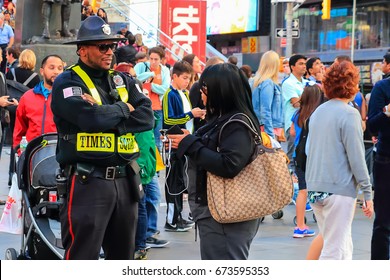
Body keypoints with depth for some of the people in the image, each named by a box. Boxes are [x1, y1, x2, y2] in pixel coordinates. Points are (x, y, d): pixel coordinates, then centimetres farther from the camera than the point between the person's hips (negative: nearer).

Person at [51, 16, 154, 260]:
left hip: (126, 180, 6)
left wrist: (106, 116, -13)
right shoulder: (68, 82, -5)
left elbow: (147, 117, -1)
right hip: (87, 182, -6)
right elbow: (91, 118, -22)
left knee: (123, 256, 15)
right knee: (81, 257, -5)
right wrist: (122, 110, -4)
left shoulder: (122, 80, 14)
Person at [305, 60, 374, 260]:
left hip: (314, 189, 8)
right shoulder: (349, 114, -12)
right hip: (339, 189, -8)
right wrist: (367, 193, -9)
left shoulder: (318, 112, 11)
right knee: (334, 251, -3)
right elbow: (356, 157, -14)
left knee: (343, 246, 18)